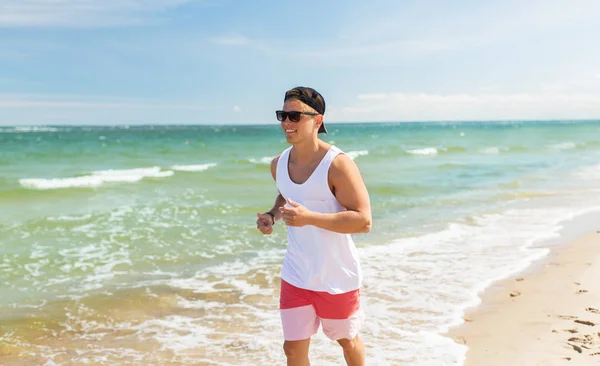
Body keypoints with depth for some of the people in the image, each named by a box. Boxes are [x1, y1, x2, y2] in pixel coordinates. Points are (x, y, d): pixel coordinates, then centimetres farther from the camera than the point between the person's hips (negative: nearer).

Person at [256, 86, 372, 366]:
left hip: (337, 278, -4)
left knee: (347, 340, 20)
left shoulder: (338, 164, -21)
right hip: (295, 277, 5)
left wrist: (309, 218, -33)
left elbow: (363, 221, -25)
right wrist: (271, 216, -2)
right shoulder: (279, 164, -1)